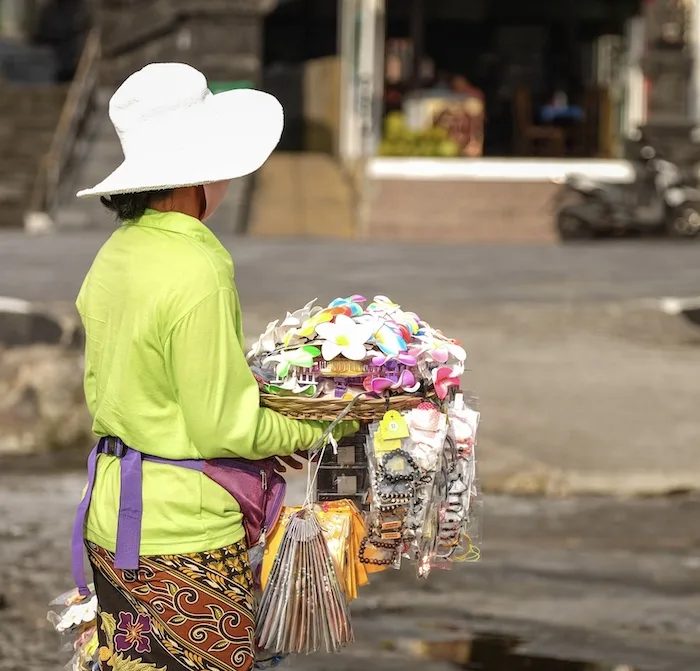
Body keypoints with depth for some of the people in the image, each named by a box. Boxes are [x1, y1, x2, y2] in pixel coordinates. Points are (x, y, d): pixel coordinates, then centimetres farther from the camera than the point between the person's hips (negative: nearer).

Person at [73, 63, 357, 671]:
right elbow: (225, 431, -19)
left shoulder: (116, 253, 5)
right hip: (183, 540, -8)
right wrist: (320, 427, -3)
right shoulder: (198, 276, -21)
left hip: (111, 516, 8)